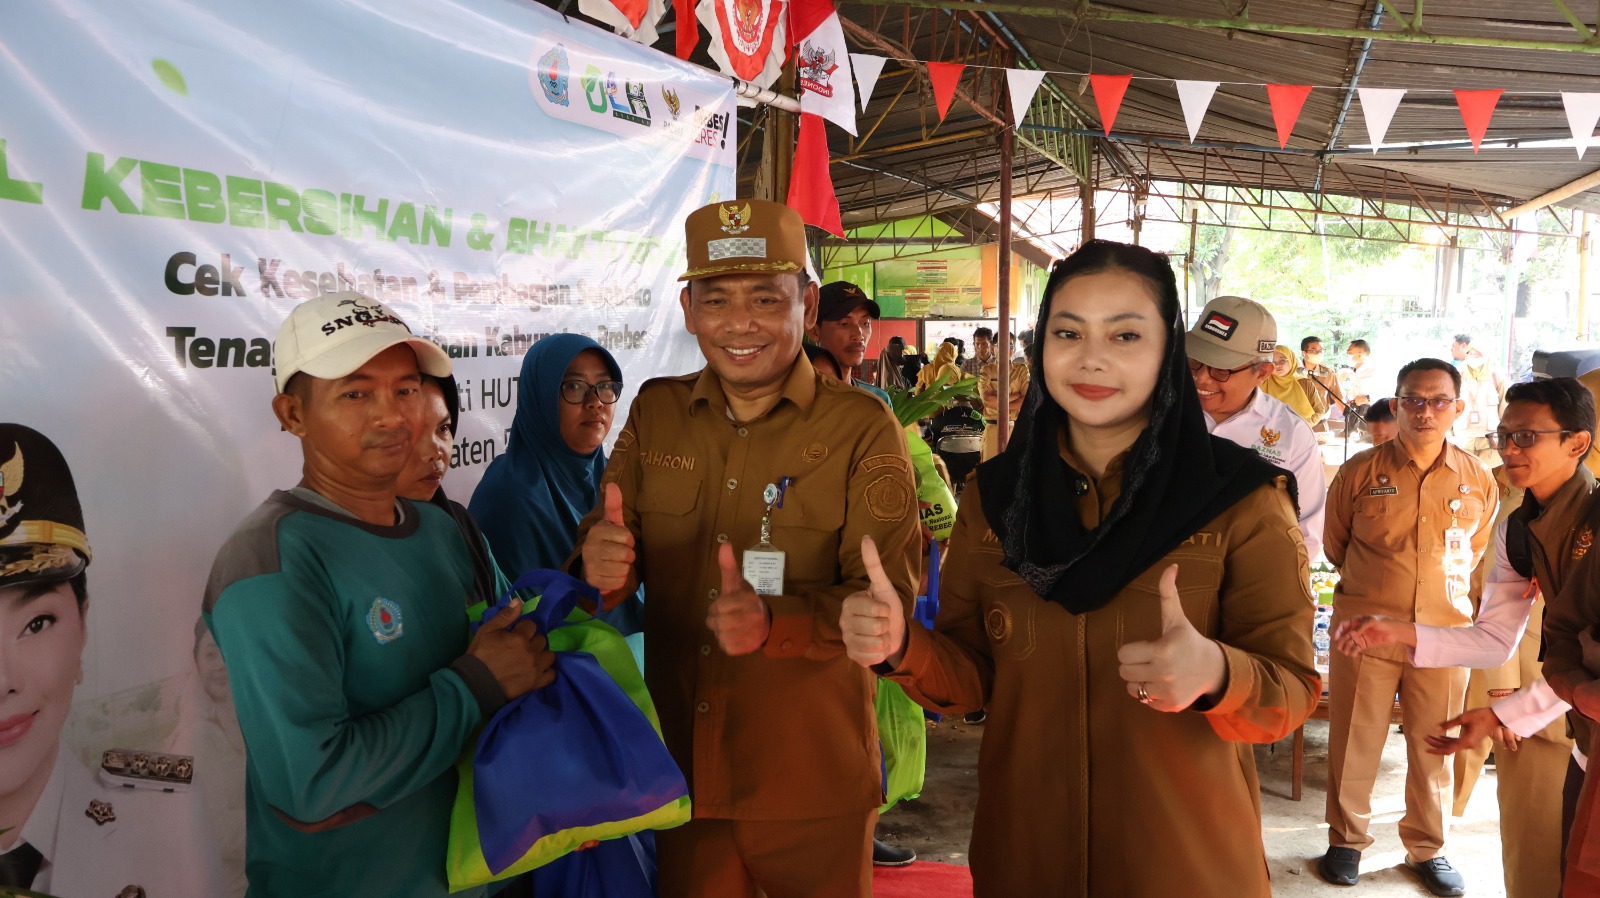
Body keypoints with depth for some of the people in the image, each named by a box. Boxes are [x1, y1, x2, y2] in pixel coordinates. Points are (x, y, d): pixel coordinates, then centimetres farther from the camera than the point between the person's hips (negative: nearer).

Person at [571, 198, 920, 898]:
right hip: (681, 769, 3)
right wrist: (599, 562, -21)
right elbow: (606, 542, 4)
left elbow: (889, 593, -15)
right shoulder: (654, 412, 2)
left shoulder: (862, 428, -9)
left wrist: (775, 622, -33)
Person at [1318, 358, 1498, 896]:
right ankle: (1346, 840, 24)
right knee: (1353, 741, 6)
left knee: (1434, 746, 11)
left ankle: (1427, 848, 29)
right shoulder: (1360, 471, -4)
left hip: (1446, 630, 2)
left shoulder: (1478, 481, 2)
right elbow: (1333, 543, 10)